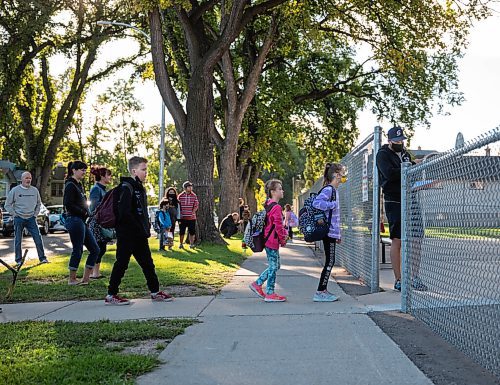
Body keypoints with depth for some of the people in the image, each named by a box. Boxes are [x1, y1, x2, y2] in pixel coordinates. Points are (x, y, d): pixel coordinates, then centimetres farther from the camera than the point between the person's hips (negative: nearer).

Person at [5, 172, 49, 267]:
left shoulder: (34, 190, 7)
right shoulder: (15, 190, -2)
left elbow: (39, 203, 19)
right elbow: (8, 205, 2)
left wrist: (35, 214, 8)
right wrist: (15, 214, -4)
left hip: (31, 218, 2)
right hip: (19, 219, -2)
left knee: (38, 238, -2)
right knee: (18, 240, 3)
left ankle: (42, 258, 5)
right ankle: (19, 260, 12)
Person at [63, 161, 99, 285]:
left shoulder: (78, 185, 18)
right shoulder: (70, 185, -11)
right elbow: (68, 205, -20)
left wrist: (87, 213, 5)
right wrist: (84, 213, -13)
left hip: (82, 221, 10)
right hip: (75, 220, -10)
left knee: (95, 249, 8)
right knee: (78, 250, -3)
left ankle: (85, 278, 12)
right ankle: (72, 279, 9)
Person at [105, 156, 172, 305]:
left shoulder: (140, 188, 16)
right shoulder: (127, 188, -14)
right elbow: (124, 213, -23)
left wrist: (146, 228, 9)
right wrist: (139, 229, -18)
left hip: (139, 235, 9)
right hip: (127, 235, -9)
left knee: (148, 264, 12)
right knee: (121, 264, -2)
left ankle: (155, 292, 20)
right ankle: (111, 295, 7)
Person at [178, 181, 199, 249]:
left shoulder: (194, 196, 2)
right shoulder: (180, 196, 0)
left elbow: (196, 205, 2)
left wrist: (193, 212, -10)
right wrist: (179, 213, -2)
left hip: (191, 217, 1)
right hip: (182, 217, 0)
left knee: (192, 232, 2)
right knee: (181, 231, 4)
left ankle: (191, 244, 13)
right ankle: (181, 244, 16)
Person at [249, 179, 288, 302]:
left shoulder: (268, 205, 12)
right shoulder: (276, 207, -18)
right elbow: (278, 226, -20)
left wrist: (283, 233, 20)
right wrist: (283, 240, -7)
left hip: (268, 240, 10)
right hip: (273, 241, -10)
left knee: (274, 266, 18)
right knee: (273, 267, 0)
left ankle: (257, 284, 21)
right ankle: (270, 294, 7)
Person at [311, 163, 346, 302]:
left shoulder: (334, 190, 17)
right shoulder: (328, 189, -13)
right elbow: (316, 203, -29)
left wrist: (338, 233, 22)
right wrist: (333, 205, -19)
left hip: (332, 232, 10)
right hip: (329, 231, -10)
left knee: (330, 262, 11)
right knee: (330, 262, -7)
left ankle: (323, 291, 16)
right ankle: (320, 293, -3)